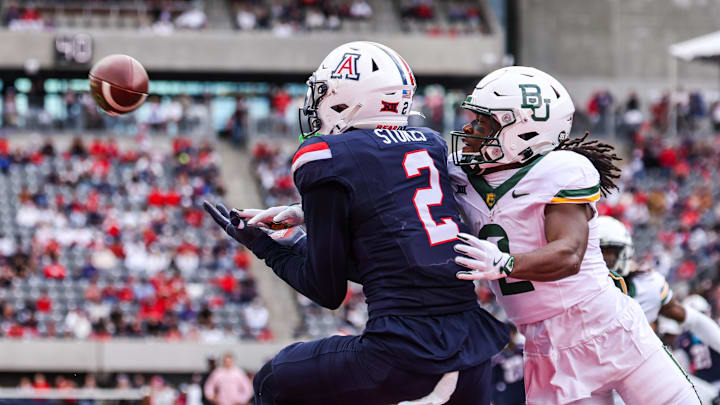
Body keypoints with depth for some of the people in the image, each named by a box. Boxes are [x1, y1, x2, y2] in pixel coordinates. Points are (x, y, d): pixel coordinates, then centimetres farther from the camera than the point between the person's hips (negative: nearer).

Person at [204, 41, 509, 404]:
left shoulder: (327, 159, -4)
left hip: (408, 352, -6)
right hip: (473, 347, 6)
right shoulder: (430, 145, 14)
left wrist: (263, 245, 18)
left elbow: (328, 291, 3)